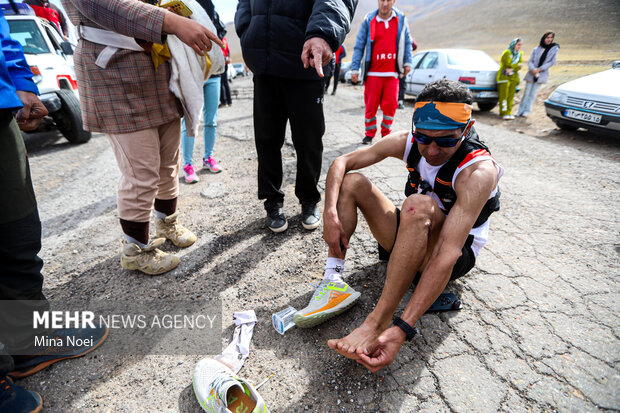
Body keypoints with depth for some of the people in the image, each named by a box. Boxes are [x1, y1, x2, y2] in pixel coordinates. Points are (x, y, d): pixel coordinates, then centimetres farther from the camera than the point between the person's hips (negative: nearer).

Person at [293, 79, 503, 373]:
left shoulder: (478, 171, -28)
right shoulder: (407, 143, -12)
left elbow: (447, 254, -37)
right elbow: (342, 162, -11)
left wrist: (403, 329, -43)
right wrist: (330, 213, -27)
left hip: (457, 256, -5)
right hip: (410, 241, 5)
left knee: (419, 204, -38)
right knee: (351, 182, -10)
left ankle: (379, 322, -38)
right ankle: (333, 280, -23)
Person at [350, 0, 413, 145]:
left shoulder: (401, 20, 10)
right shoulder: (368, 21, 4)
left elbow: (407, 42, 18)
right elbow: (359, 46, 3)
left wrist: (407, 62, 8)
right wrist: (355, 69, -3)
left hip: (392, 73, 2)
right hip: (373, 73, -1)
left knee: (390, 105, -1)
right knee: (371, 105, -2)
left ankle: (386, 133, 15)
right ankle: (369, 134, 13)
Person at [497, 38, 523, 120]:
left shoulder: (520, 54, 15)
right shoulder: (507, 52, -4)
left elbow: (519, 66, 4)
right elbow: (508, 64, -12)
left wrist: (512, 69, -13)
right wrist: (517, 66, 0)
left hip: (513, 77, 6)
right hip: (504, 77, -6)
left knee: (511, 95, 4)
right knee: (504, 95, -10)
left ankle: (509, 113, 7)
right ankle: (504, 113, -10)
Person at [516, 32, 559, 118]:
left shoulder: (555, 49, 2)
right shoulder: (536, 49, 5)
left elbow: (552, 62, -3)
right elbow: (530, 61, 1)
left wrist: (539, 69, -13)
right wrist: (533, 69, -18)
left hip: (541, 75, -1)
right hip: (531, 74, 1)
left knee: (533, 94, -1)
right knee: (526, 93, 1)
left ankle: (527, 111, 3)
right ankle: (520, 111, 5)